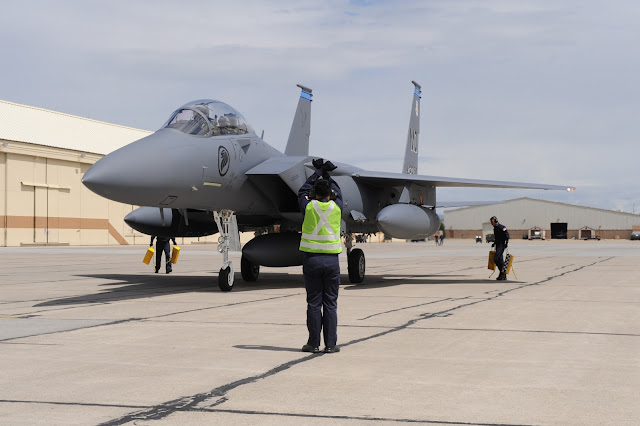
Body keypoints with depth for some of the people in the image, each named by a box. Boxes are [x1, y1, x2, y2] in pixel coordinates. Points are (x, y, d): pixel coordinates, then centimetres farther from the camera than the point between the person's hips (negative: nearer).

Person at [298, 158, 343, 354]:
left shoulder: (309, 206, -3)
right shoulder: (336, 207, 0)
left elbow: (303, 191, 19)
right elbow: (338, 193, 24)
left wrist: (318, 172, 28)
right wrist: (327, 175, 34)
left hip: (311, 259, -1)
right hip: (331, 259, 1)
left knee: (314, 303, 3)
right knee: (330, 304, 3)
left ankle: (314, 343, 4)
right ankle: (330, 344, 3)